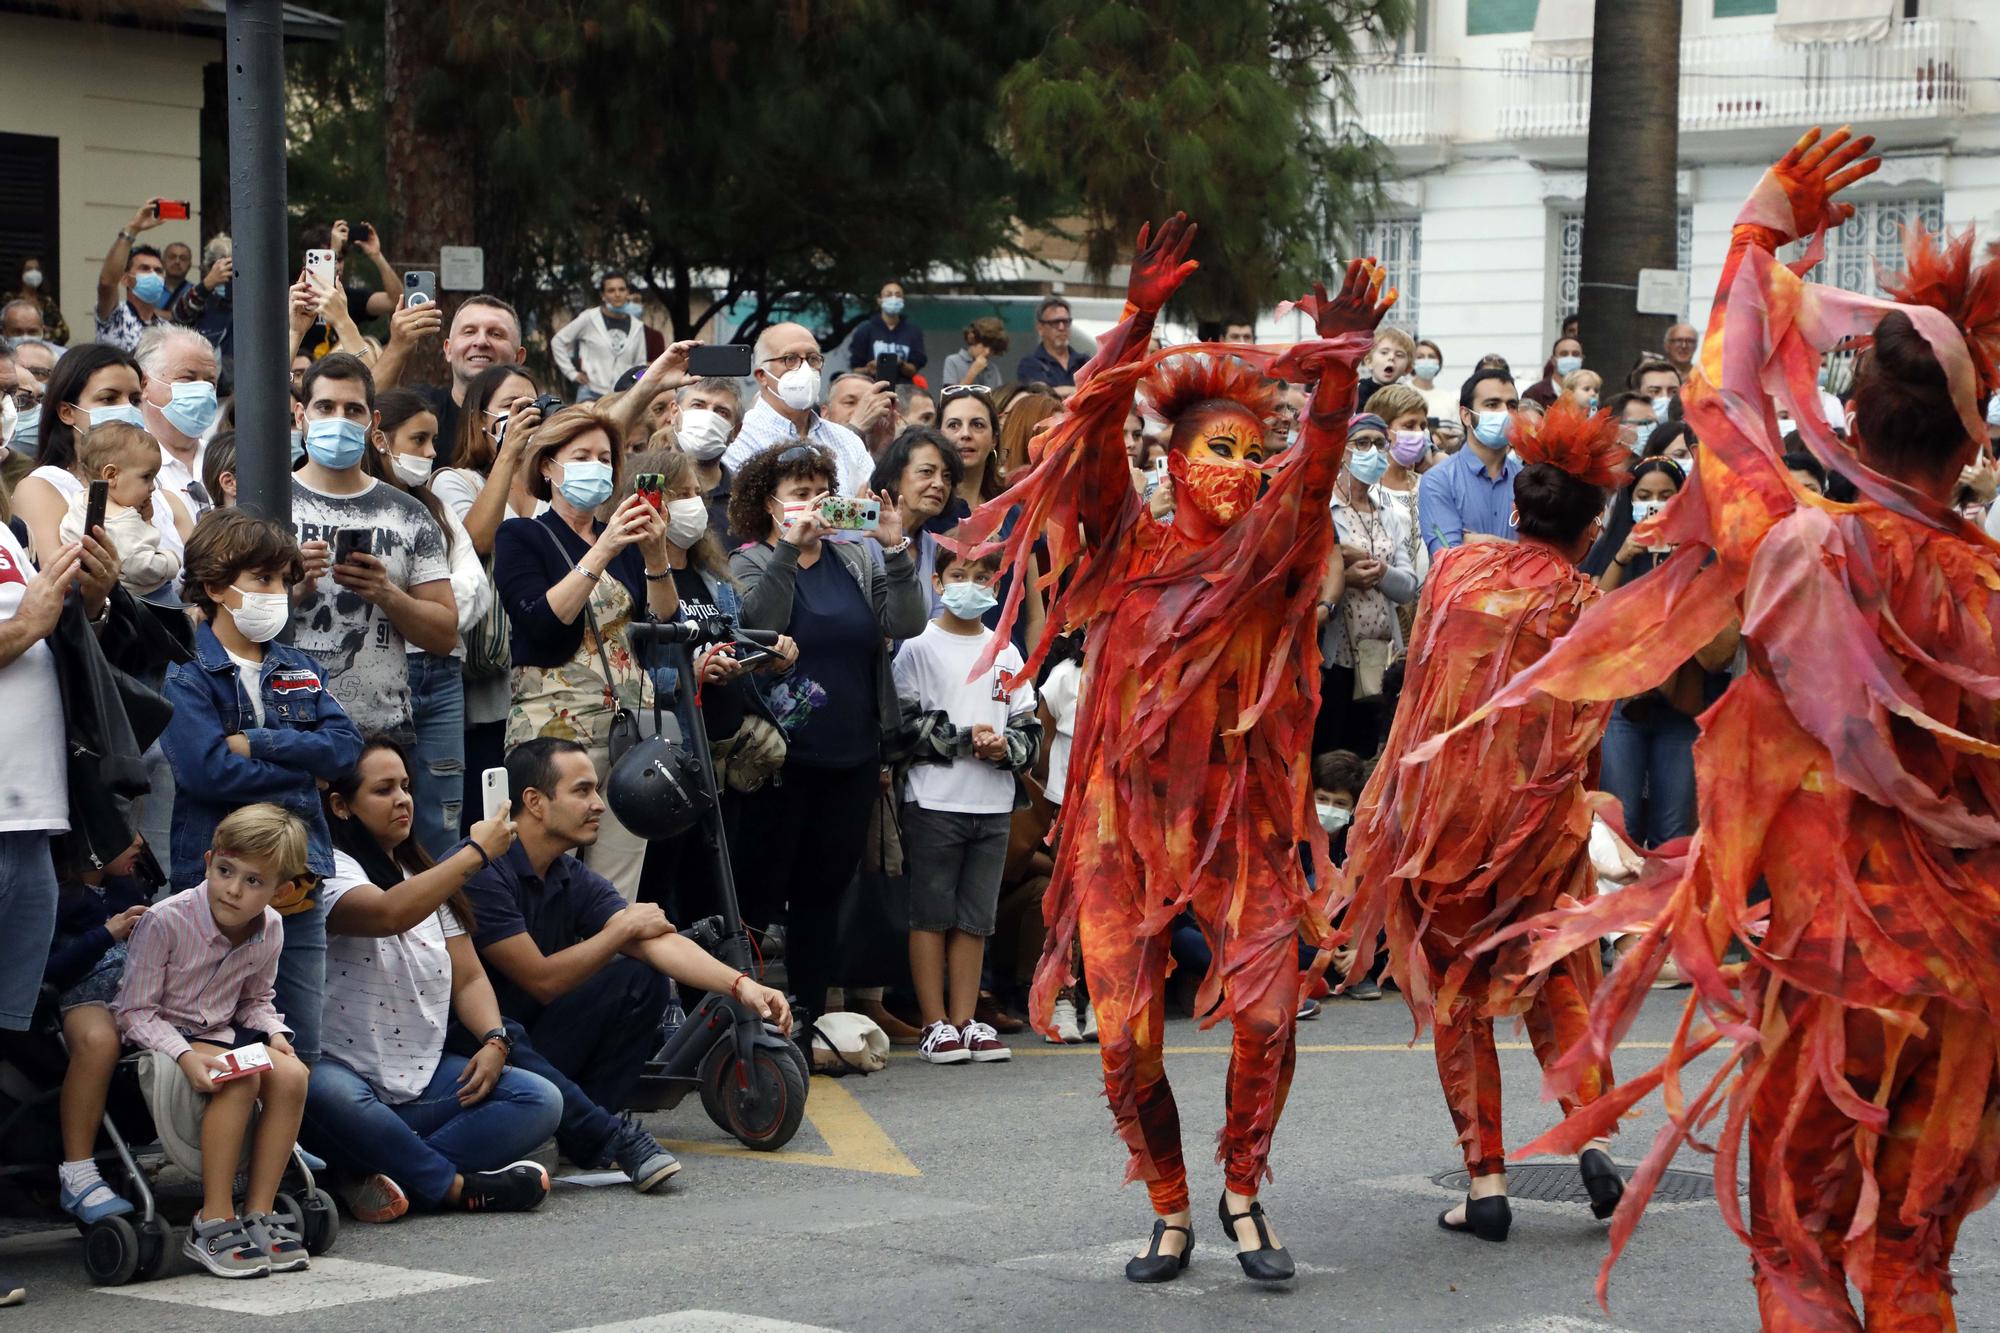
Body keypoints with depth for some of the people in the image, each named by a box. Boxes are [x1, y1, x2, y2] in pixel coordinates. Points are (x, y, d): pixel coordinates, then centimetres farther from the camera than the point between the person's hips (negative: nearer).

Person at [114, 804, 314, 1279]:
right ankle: (213, 1223, -28)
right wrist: (186, 1056, -31)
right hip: (156, 1038, -6)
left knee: (291, 1075, -22)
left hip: (221, 1034, 6)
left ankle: (259, 1213, -15)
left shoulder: (269, 929, -2)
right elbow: (135, 1012, -18)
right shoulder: (165, 921, -22)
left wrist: (273, 1034, -6)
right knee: (241, 1079, -32)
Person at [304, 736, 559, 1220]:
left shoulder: (428, 878, 18)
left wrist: (495, 1040, -6)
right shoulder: (330, 871, -8)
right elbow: (388, 913, -30)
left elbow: (468, 978, 14)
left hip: (424, 1081, 7)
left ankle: (387, 1171, -22)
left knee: (540, 1101, -15)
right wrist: (475, 853, -24)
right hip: (346, 1075, -7)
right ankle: (454, 1187, -23)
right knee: (327, 1093, -42)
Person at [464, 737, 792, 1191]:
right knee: (507, 1042, -40)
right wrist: (622, 928, -9)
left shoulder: (574, 880, 5)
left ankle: (584, 1133, -8)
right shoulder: (482, 871, -20)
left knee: (640, 980, -5)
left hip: (531, 1043, 8)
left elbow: (659, 944, -9)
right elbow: (542, 980, -20)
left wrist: (740, 985, -25)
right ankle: (613, 1140, -24)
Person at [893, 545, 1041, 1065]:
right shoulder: (919, 648, 0)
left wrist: (1005, 746, -8)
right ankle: (936, 1025, 2)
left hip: (994, 804, 4)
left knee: (975, 918, 7)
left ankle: (966, 1021, 12)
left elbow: (1030, 728, 13)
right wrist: (964, 739, -13)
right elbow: (901, 723, -9)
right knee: (931, 913, -2)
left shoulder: (1006, 653, 14)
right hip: (934, 800, -4)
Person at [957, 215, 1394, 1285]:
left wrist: (1337, 367, -23)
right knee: (1126, 1036, -2)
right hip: (1125, 815, 0)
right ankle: (1170, 1214, 16)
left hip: (1238, 816, 0)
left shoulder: (1264, 557, 6)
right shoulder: (1130, 547, 5)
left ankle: (1241, 1192, 7)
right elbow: (1095, 429, -7)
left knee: (1264, 1011, -14)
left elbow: (1316, 471, -10)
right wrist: (1139, 318, -18)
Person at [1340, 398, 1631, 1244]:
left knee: (1455, 990, 9)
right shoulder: (1584, 605, -4)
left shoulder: (1455, 568, 1)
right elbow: (1583, 731, -2)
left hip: (1434, 797, 1)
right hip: (1532, 813, -1)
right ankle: (1591, 1128, 0)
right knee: (1552, 971, 18)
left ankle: (1485, 1181, 5)